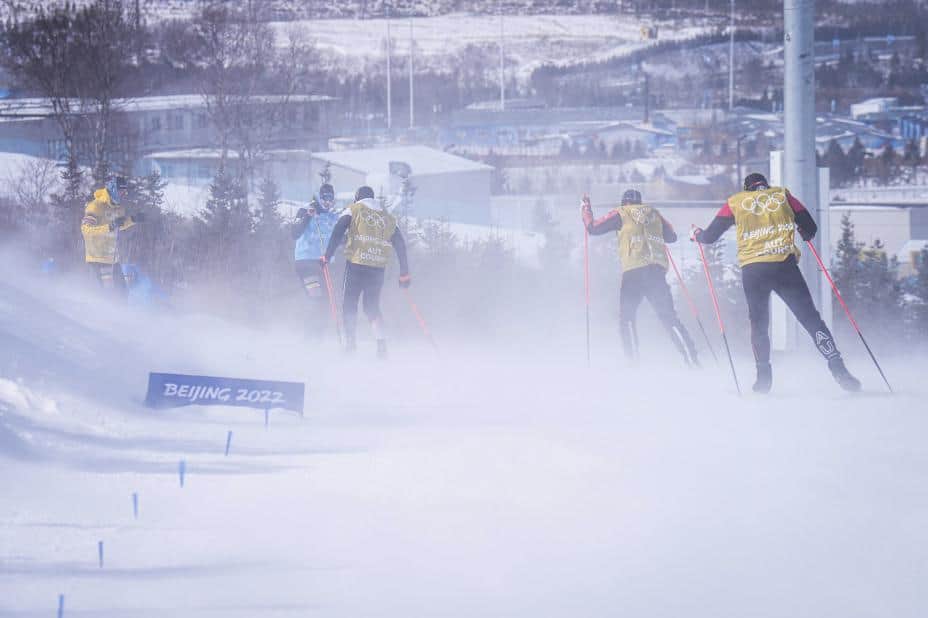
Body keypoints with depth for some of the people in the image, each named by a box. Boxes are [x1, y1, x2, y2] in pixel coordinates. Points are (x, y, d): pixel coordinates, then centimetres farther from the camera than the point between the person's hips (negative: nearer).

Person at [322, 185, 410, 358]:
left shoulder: (353, 210, 6)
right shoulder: (388, 218, 18)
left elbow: (338, 232, -6)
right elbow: (400, 245, 16)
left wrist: (327, 256, -4)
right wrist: (404, 273, 18)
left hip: (356, 264, -4)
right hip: (378, 267, 4)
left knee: (349, 304, 7)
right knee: (372, 307, 13)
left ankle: (350, 342, -2)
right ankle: (381, 341, -7)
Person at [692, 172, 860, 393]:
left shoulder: (736, 202, 14)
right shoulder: (782, 195, 15)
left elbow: (710, 236, 15)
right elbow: (810, 229, 16)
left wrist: (698, 234, 37)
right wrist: (805, 233, 39)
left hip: (752, 270, 0)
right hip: (785, 266, 0)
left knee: (759, 324, 19)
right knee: (811, 319, 1)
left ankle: (763, 376, 10)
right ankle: (838, 369, -10)